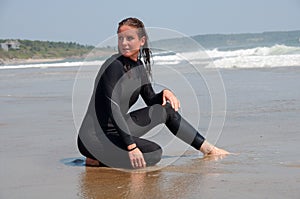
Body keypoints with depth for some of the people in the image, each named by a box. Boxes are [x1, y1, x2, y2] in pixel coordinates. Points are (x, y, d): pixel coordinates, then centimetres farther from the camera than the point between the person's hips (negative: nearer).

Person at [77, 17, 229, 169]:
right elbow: (112, 110, -25)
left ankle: (207, 148, 22)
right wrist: (131, 146, -30)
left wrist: (164, 93, -5)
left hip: (116, 129, 9)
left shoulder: (140, 66, 8)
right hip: (95, 138, -9)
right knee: (153, 153, -24)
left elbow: (151, 100, 19)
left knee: (166, 109, 10)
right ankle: (97, 160, -10)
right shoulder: (114, 66, -19)